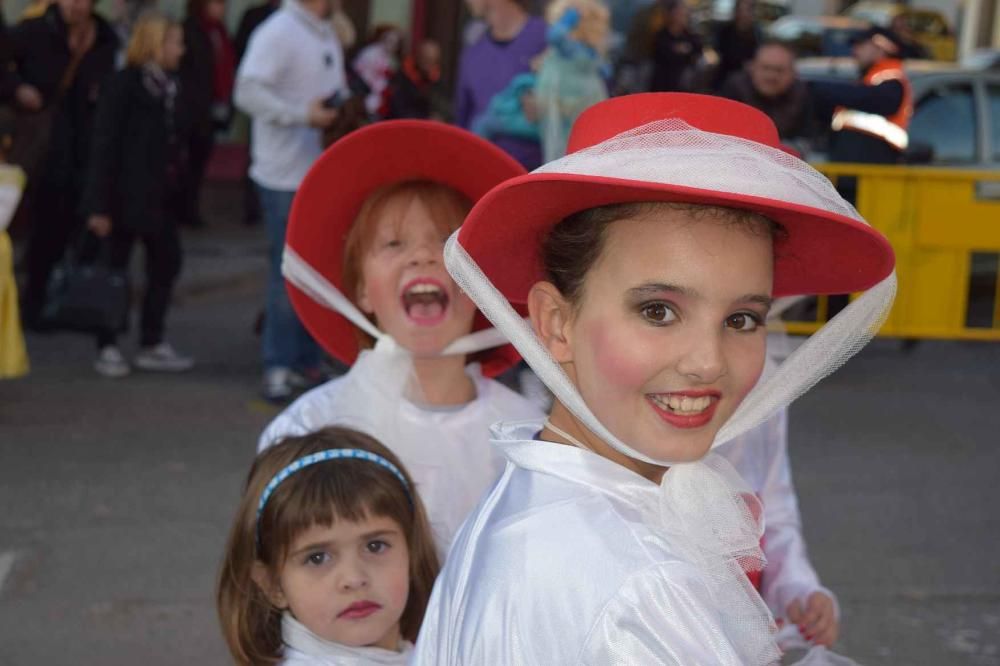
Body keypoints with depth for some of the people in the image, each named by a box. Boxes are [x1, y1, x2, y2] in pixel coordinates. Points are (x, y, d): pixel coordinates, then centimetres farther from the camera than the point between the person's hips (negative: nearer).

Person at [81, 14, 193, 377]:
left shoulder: (166, 87, 8)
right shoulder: (125, 85, -13)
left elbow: (173, 141, 11)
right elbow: (104, 146, -15)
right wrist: (99, 205, -17)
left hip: (159, 194, 7)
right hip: (126, 194, -7)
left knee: (167, 262, 9)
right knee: (115, 269, 3)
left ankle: (152, 344, 20)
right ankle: (107, 348, 14)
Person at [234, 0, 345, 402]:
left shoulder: (326, 34, 13)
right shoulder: (278, 32, -15)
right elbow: (247, 92, -23)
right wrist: (304, 115, -26)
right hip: (287, 177, -8)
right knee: (289, 275, -4)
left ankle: (307, 362, 24)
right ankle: (278, 369, 5)